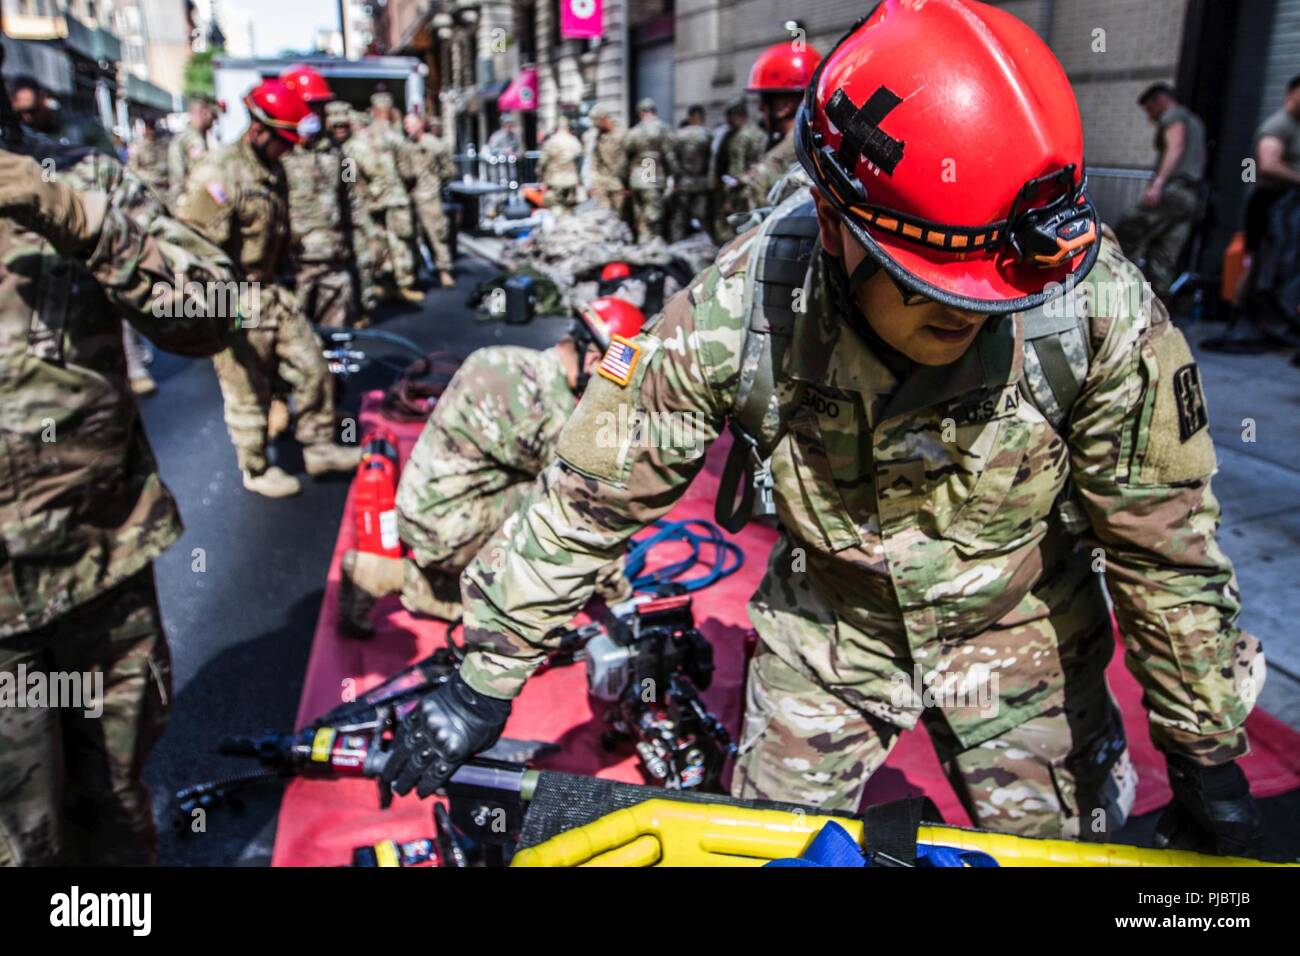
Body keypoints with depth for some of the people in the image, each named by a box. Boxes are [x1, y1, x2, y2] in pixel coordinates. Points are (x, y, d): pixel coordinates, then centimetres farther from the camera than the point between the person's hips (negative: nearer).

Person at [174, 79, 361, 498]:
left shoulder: (273, 170, 9)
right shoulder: (218, 173, -20)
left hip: (272, 293, 8)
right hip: (235, 305, -8)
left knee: (312, 367, 11)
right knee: (248, 392, 4)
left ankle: (320, 447, 25)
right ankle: (256, 470, 21)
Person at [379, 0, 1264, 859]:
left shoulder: (1097, 307, -29)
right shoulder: (740, 314, -29)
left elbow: (1166, 544, -17)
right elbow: (591, 494, -19)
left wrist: (1209, 755, -6)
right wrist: (483, 681, -13)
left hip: (1016, 634, 0)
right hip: (827, 631, 1)